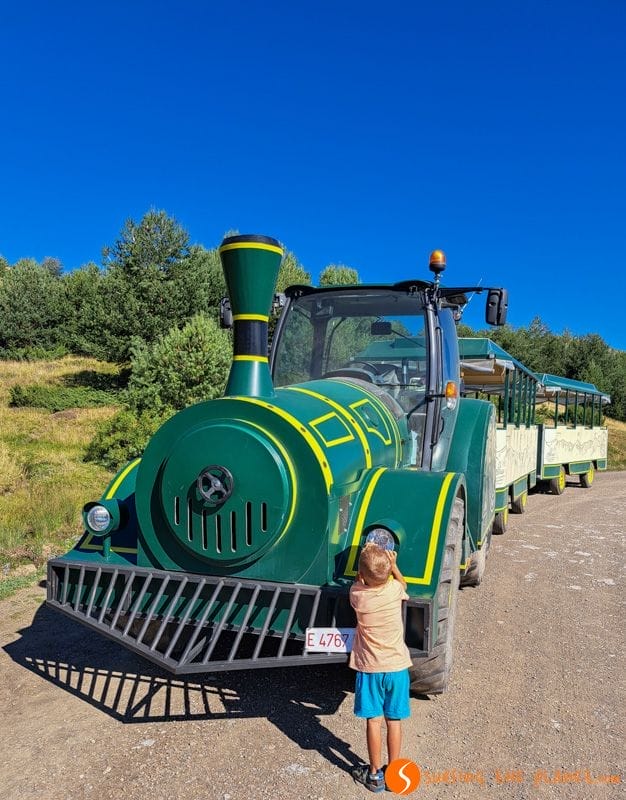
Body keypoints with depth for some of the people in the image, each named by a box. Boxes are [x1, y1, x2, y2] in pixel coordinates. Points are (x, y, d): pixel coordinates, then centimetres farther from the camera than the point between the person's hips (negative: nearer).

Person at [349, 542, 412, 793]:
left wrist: (366, 559, 5)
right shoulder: (395, 590, -14)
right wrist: (392, 565, 16)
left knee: (373, 721, 10)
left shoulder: (357, 594, -16)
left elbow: (359, 582, 10)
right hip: (397, 666, 2)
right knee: (394, 720, 13)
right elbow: (402, 582, 13)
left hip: (370, 668, -1)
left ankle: (375, 774, 21)